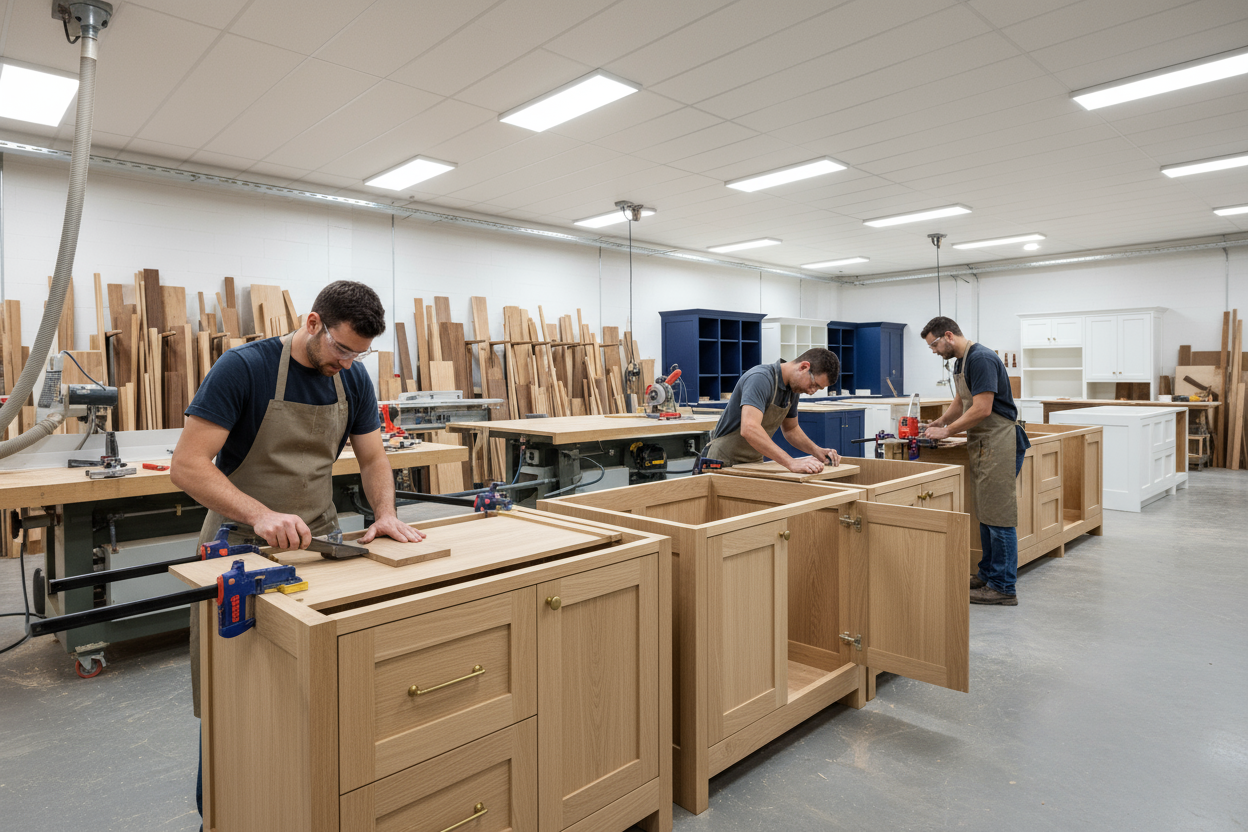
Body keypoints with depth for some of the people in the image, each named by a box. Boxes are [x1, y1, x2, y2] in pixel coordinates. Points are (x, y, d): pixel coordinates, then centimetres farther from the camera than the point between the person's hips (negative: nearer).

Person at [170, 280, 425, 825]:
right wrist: (261, 515, -34)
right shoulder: (243, 368, -17)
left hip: (319, 539, 4)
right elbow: (187, 466, -21)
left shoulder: (353, 379, 0)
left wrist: (385, 512, -12)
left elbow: (372, 458, 6)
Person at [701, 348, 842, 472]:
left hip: (754, 462, 8)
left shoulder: (792, 389, 4)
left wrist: (816, 451, 2)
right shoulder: (760, 379, -24)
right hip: (726, 462, -8)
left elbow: (791, 429, 19)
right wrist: (791, 463, -43)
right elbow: (749, 429, -39)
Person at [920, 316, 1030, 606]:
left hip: (999, 445, -10)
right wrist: (938, 423, 17)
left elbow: (982, 410, -22)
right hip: (981, 445, 10)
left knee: (999, 516, -5)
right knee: (985, 513, 14)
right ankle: (988, 574, 23)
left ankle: (1004, 587, 2)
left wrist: (947, 431, -13)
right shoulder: (961, 362, 14)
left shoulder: (982, 359, -17)